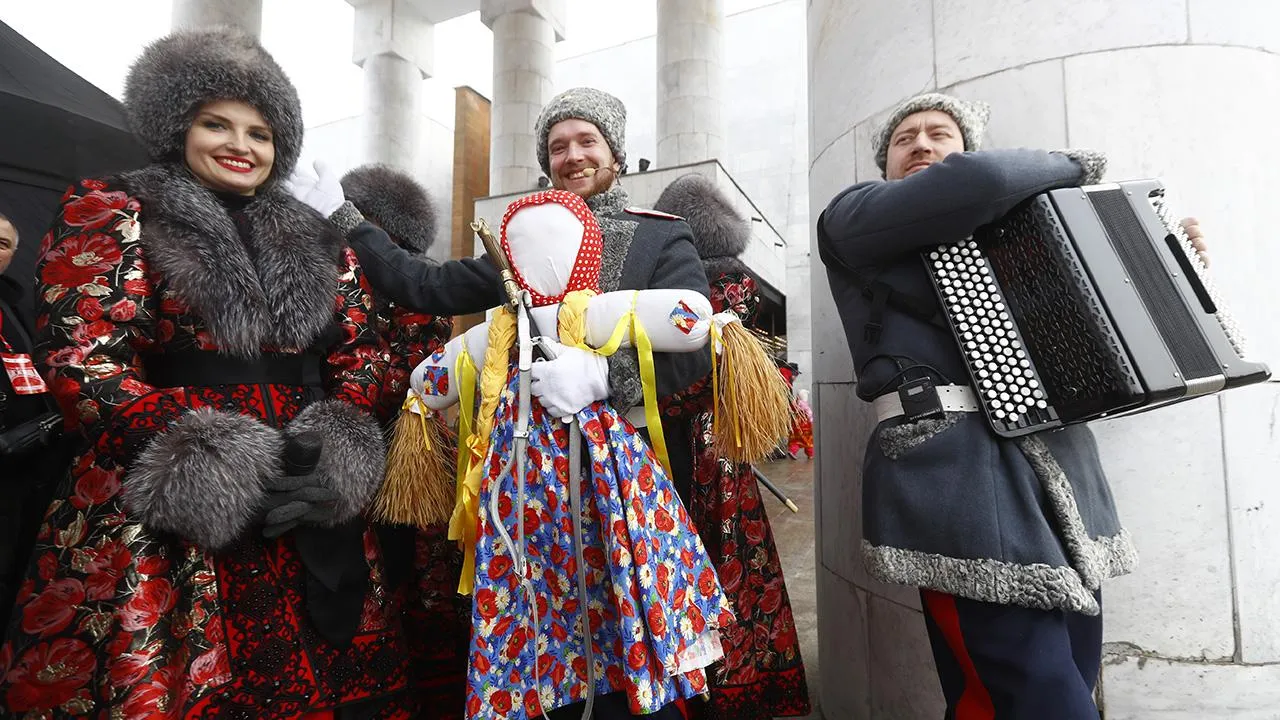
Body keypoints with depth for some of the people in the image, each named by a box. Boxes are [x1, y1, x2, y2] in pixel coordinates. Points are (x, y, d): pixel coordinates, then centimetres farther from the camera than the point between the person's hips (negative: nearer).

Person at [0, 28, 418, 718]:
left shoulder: (316, 243, 14)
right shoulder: (113, 215, 5)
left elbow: (361, 353, 10)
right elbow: (80, 358, -5)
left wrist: (335, 448, -7)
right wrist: (203, 459, -16)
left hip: (307, 518, 3)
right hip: (163, 512, -2)